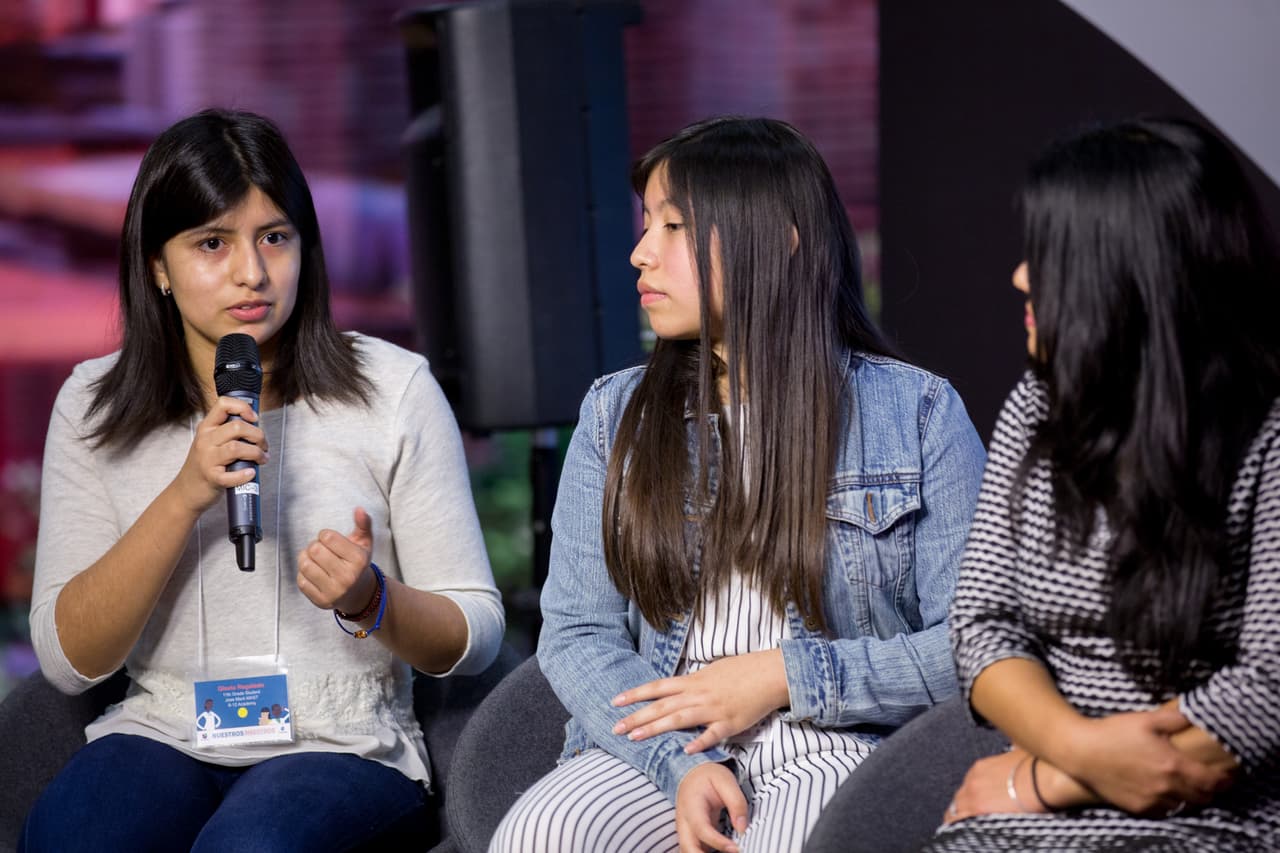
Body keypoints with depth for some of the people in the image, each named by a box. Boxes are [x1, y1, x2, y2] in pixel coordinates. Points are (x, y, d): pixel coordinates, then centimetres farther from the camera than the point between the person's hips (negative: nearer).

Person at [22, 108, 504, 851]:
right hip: (162, 736, 2)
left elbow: (475, 637, 1)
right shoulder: (96, 406, 6)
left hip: (342, 744, -2)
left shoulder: (393, 387, 1)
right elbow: (69, 660, -3)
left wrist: (370, 600, -21)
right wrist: (184, 497, -15)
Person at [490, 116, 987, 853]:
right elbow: (577, 632, 7)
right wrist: (683, 763, -11)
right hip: (660, 748, 3)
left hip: (833, 748, -3)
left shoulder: (919, 413, 5)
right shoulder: (617, 415, 14)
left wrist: (786, 678, -8)